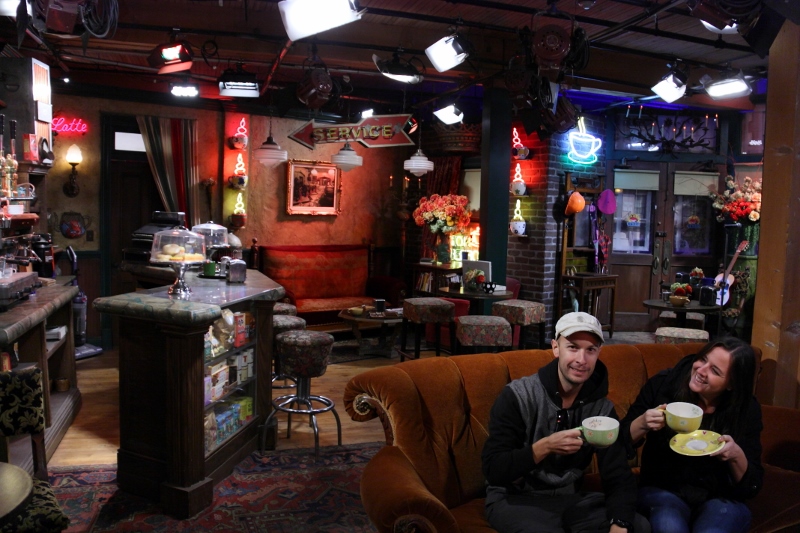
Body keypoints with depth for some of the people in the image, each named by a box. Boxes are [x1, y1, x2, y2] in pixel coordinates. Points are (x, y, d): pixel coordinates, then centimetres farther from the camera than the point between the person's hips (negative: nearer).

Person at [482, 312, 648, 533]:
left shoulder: (602, 408, -2)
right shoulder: (518, 396, -17)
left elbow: (619, 478, -7)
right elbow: (493, 470, -20)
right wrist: (545, 447, -34)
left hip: (570, 498, 5)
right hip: (514, 499, -5)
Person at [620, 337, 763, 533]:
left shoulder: (747, 409, -5)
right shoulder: (662, 384, -9)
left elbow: (751, 486, -1)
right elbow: (620, 446, -3)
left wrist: (737, 456, -22)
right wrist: (642, 424, -24)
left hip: (721, 499, 1)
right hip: (662, 491, -1)